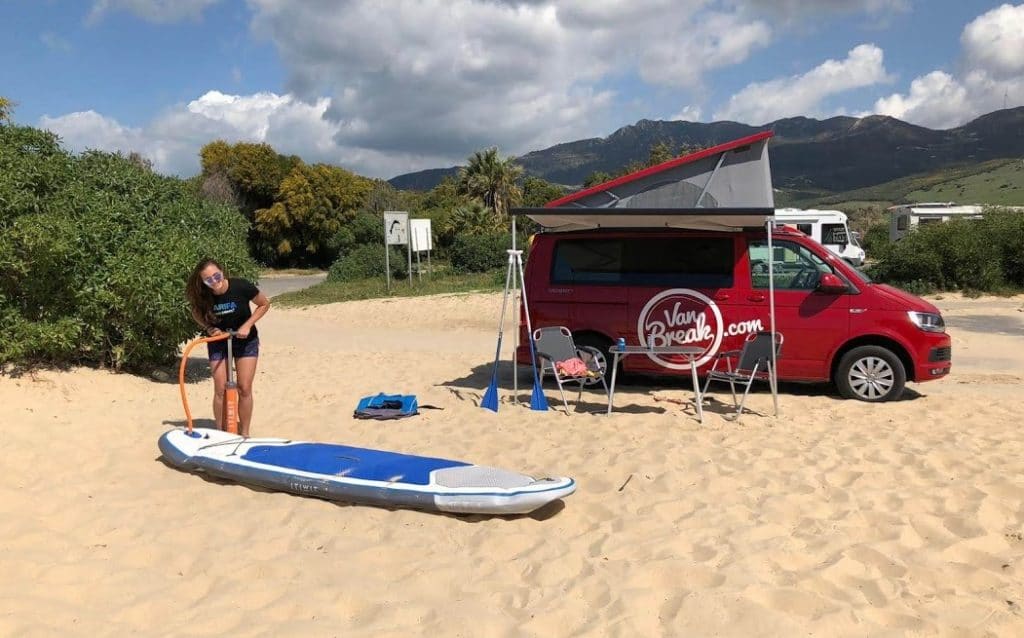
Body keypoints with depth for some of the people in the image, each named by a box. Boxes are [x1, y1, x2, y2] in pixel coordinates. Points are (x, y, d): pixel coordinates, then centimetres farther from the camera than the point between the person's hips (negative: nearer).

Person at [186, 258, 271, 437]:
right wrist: (208, 328, -16)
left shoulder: (241, 286, -25)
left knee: (244, 389, -1)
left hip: (245, 341, -1)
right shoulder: (202, 296, -20)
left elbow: (264, 304, -10)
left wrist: (247, 325, -19)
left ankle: (244, 433, 13)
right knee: (220, 390, -1)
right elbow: (197, 313, 3)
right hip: (218, 342, 1)